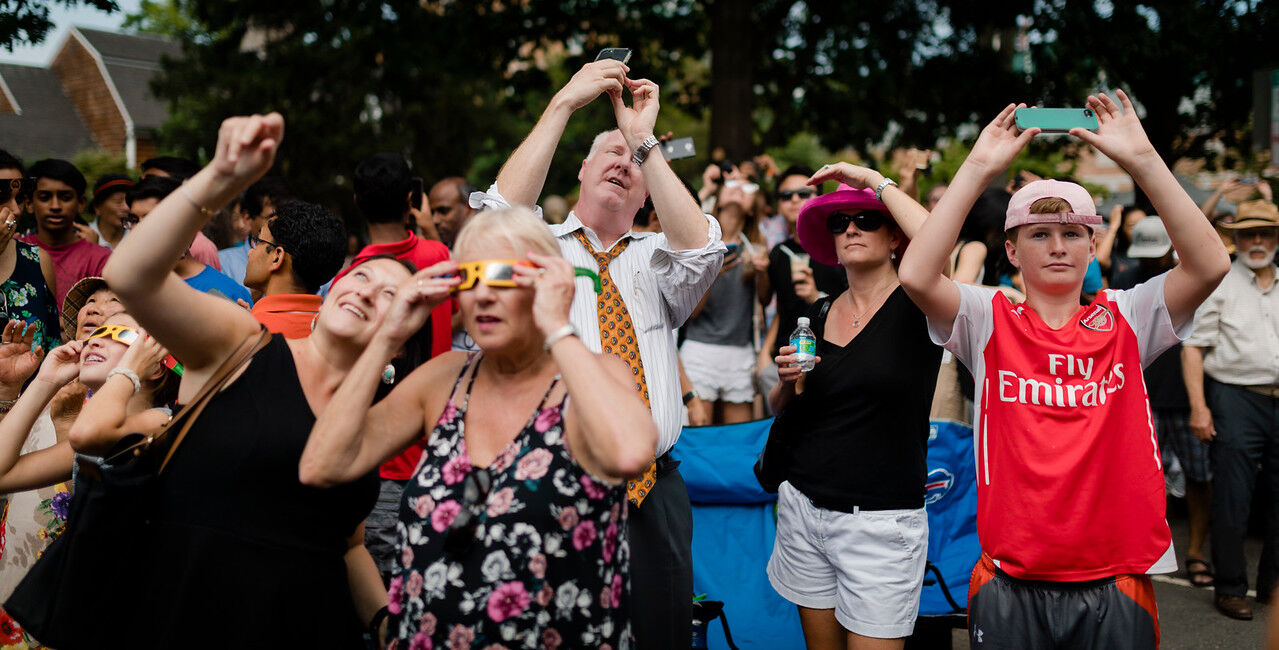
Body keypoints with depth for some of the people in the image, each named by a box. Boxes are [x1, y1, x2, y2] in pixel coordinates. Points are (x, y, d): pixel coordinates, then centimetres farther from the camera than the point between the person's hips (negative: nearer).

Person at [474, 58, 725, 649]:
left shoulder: (656, 257, 13)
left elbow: (699, 249, -10)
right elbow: (501, 213, -14)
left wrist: (646, 140, -13)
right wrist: (564, 103, -15)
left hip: (656, 493, 3)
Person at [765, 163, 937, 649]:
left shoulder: (914, 307, -6)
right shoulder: (820, 313, 10)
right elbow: (781, 411, 19)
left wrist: (877, 182, -17)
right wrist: (789, 383, -4)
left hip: (881, 519, -5)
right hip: (803, 507, 5)